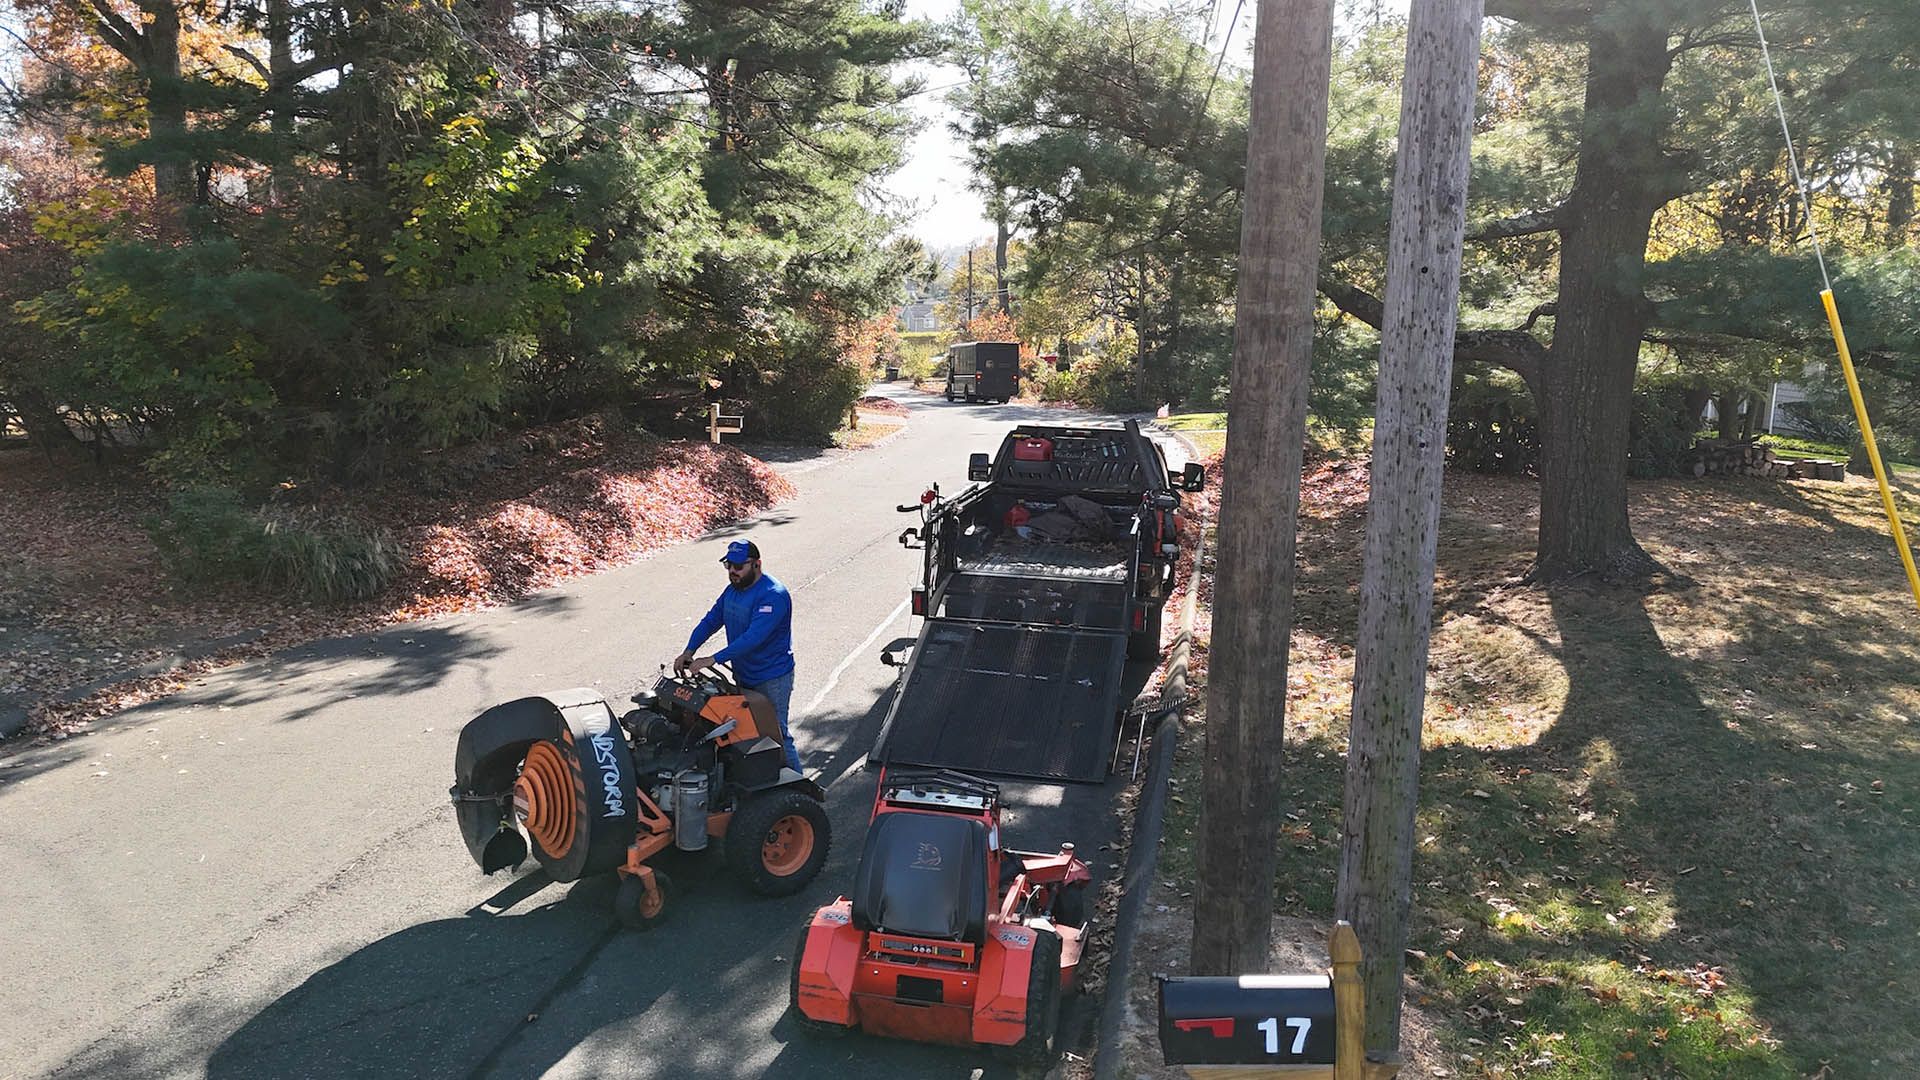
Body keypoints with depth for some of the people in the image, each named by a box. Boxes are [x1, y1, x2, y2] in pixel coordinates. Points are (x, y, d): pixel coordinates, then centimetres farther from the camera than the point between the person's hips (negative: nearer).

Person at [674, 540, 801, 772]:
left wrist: (713, 660, -36)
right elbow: (710, 621, 6)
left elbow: (753, 637, -33)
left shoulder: (773, 595, -24)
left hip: (772, 678, -8)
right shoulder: (732, 590, 5)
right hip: (742, 675, 8)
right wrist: (689, 652, -10)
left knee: (775, 734, -2)